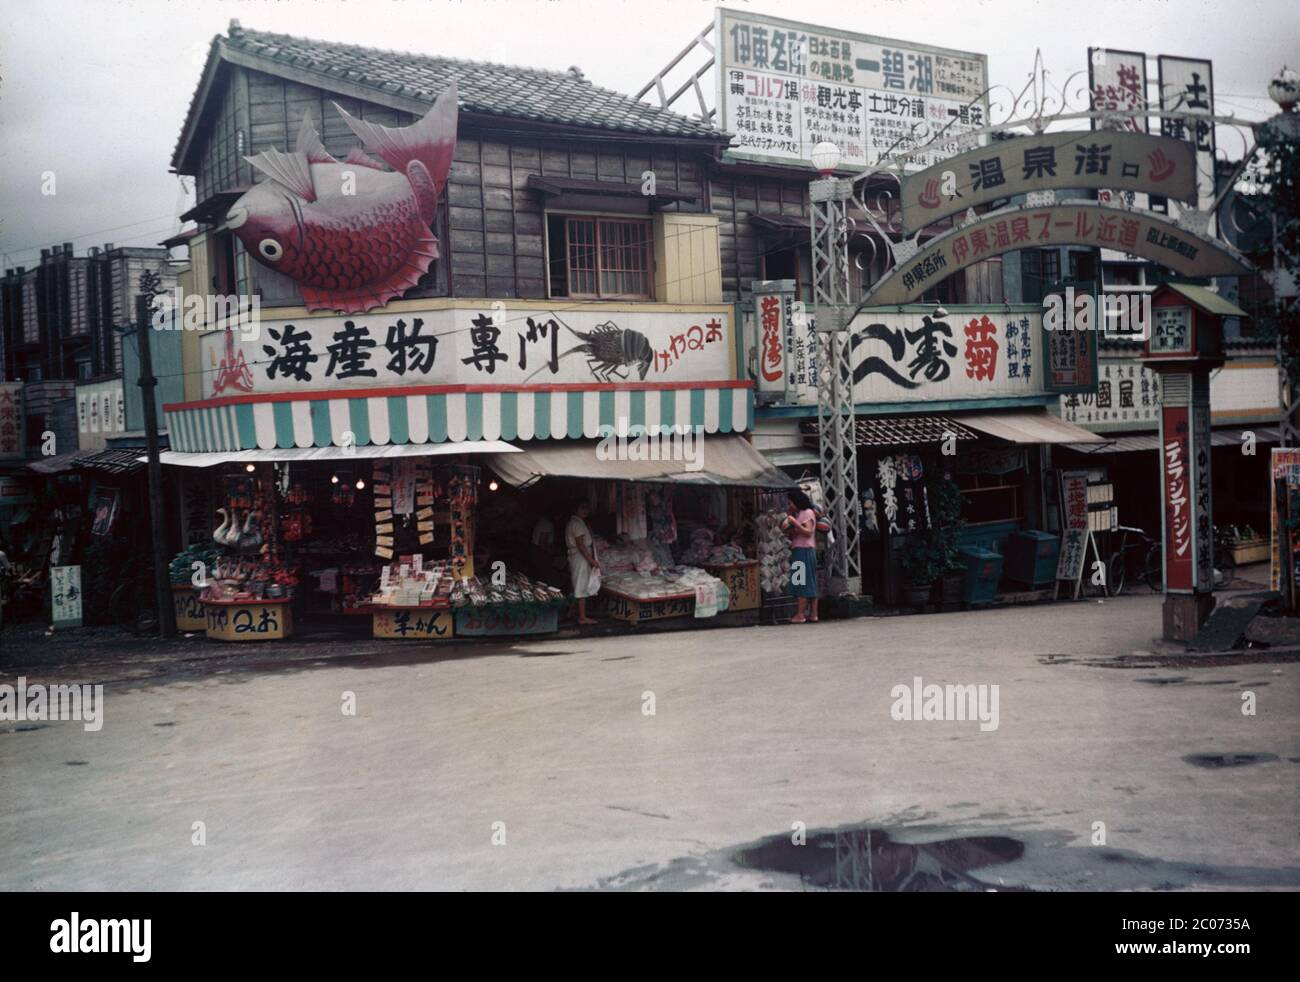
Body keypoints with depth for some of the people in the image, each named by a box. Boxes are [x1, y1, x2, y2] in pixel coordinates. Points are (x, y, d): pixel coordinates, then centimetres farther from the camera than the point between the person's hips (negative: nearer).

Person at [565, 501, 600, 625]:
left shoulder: (572, 522, 17)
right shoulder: (578, 523, -15)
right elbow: (580, 545, -20)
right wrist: (592, 560, -18)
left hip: (576, 558, 10)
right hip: (581, 558, -10)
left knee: (581, 588, 13)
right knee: (582, 588, -8)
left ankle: (582, 615, 17)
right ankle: (582, 617, -7)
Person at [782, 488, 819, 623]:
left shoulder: (808, 512, -5)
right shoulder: (798, 514, 20)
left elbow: (808, 532, -16)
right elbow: (793, 535, 20)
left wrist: (794, 522, -21)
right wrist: (787, 528, 3)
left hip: (804, 551, -9)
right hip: (798, 551, 9)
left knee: (802, 583, -10)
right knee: (809, 583, 8)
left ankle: (800, 614, -12)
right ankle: (813, 613, 9)